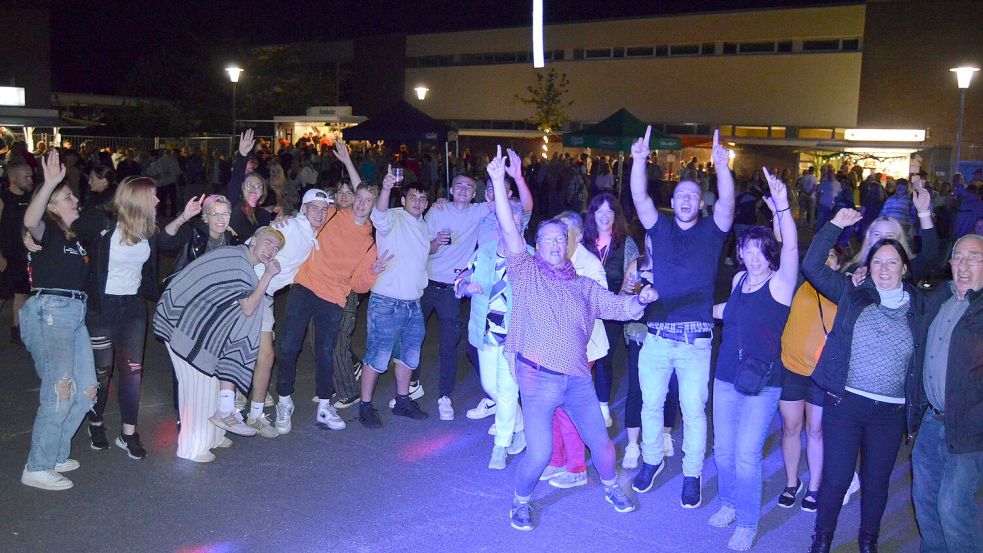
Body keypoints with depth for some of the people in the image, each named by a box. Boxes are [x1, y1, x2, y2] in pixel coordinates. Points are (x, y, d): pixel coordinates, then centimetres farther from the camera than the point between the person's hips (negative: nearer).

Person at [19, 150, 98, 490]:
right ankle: (37, 469, -4)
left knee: (85, 391, 8)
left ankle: (55, 455, 22)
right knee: (59, 392, -15)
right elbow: (30, 221, -27)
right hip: (48, 312, -9)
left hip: (75, 314, 9)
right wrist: (49, 183, -38)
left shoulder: (75, 236, 22)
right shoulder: (47, 230, -3)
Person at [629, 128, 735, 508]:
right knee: (651, 404, 13)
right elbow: (639, 197, -7)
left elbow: (727, 202, -14)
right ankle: (652, 459, 35)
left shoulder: (711, 231, 5)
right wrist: (639, 160, -21)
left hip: (696, 340, -1)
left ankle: (692, 475, 21)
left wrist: (722, 166, -29)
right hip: (656, 336, 2)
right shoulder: (659, 228, 7)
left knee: (694, 410, 5)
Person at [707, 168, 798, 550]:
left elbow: (791, 245, -28)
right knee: (723, 450, 14)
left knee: (746, 455, -2)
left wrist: (782, 207, -41)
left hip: (761, 383, -5)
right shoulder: (739, 279, 6)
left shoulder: (780, 282, -10)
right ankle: (730, 502, 38)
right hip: (726, 377, 5)